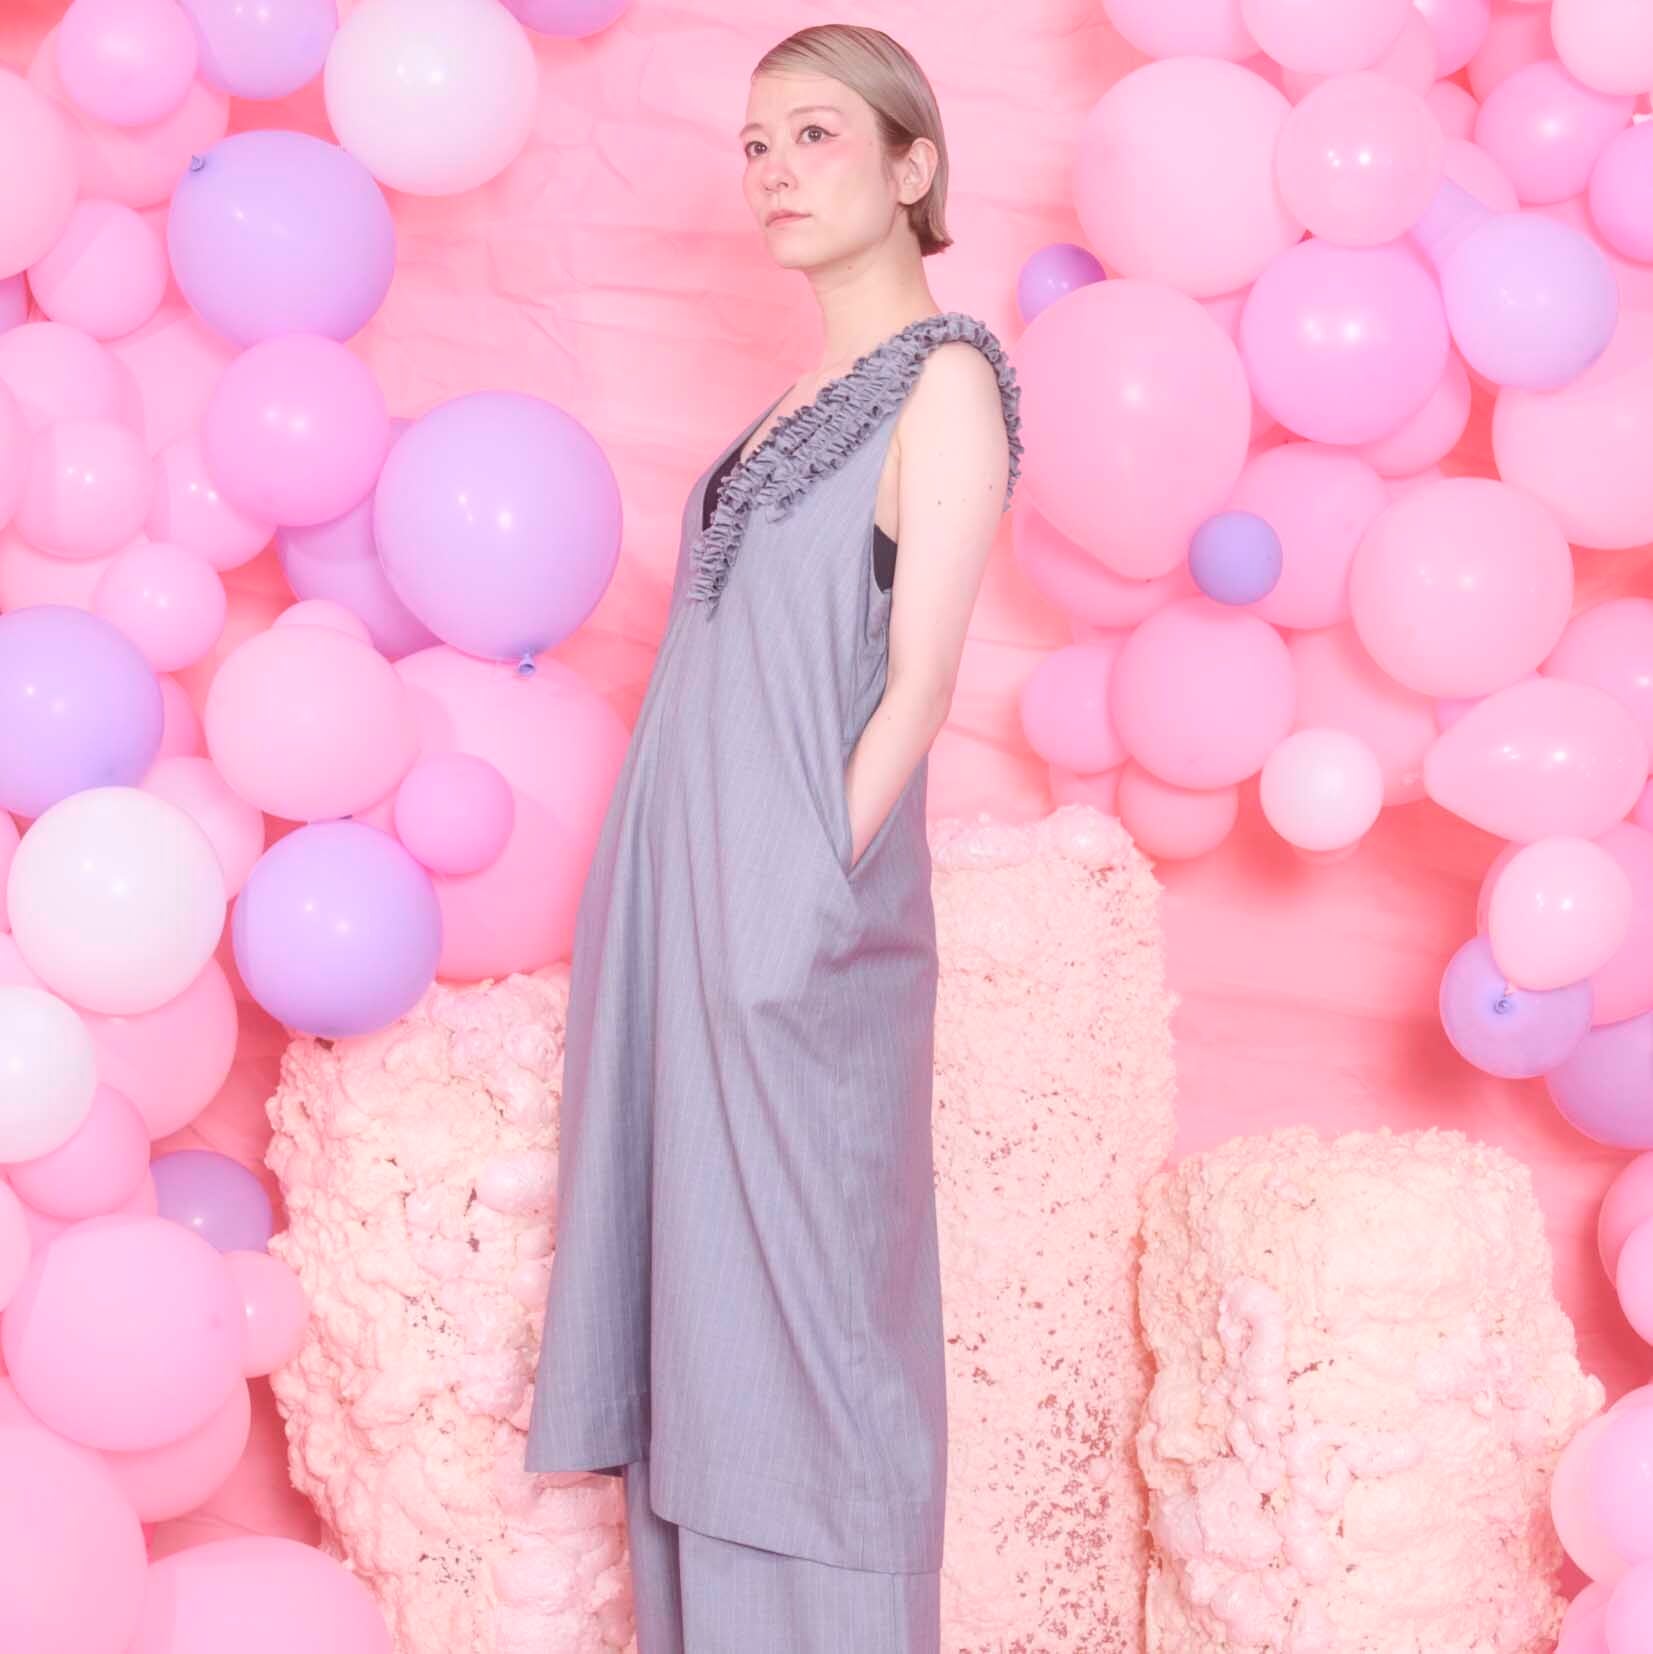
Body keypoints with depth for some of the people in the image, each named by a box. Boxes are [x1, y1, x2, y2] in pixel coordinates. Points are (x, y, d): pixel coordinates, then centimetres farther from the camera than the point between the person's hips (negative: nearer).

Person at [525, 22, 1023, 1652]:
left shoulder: (945, 378, -7)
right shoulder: (810, 392, 16)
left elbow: (918, 677, -12)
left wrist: (816, 887, -15)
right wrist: (681, 905, 12)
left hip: (798, 903, -8)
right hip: (688, 884, 8)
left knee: (798, 1283, -2)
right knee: (696, 1265, 11)